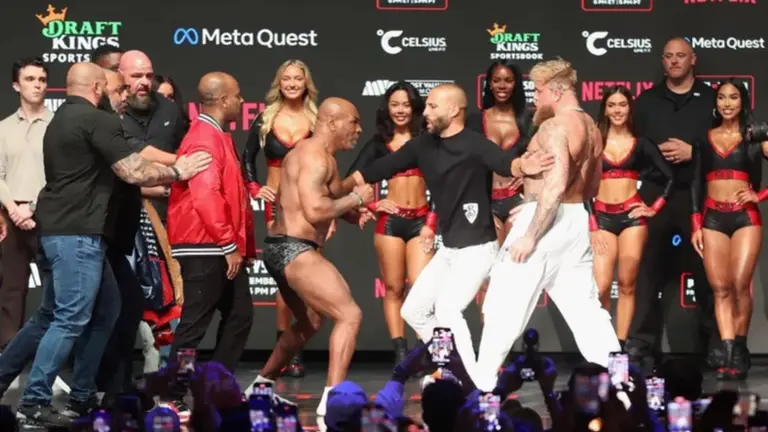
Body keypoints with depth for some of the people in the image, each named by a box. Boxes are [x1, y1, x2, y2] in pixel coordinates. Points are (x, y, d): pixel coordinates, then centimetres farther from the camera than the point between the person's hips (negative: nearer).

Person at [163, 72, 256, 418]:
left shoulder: (215, 137, 18)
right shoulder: (205, 139, -15)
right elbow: (205, 196, -24)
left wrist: (236, 244, 19)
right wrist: (229, 244, -23)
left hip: (218, 249, 11)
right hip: (205, 249, -11)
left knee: (239, 316, 13)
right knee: (195, 324, -8)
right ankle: (171, 398, -4)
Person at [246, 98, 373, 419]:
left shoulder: (313, 154, 17)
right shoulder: (315, 158, -16)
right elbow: (314, 211, -26)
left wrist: (351, 212, 11)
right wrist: (355, 198, -14)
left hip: (285, 250, 11)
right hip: (294, 251, -11)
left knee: (310, 321, 27)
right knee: (349, 315, -16)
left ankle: (261, 386, 39)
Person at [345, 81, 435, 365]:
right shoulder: (378, 143, 8)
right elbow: (351, 180, 6)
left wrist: (432, 220, -4)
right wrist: (372, 204, -4)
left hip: (420, 221, -1)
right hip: (390, 221, 1)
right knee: (393, 289, 1)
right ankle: (400, 354, 4)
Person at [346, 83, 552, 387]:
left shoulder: (475, 145, -19)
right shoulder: (423, 146, 5)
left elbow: (505, 163, -38)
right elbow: (380, 169, 11)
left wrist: (521, 166, -62)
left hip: (477, 247, -9)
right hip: (449, 248, 9)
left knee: (446, 310, -22)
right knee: (413, 310, 13)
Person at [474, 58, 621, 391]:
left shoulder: (555, 127, -15)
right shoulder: (590, 128, 15)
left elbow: (556, 184, -26)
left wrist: (530, 235, -25)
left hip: (547, 220, -9)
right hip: (577, 220, 9)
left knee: (505, 304, 0)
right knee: (585, 307, 10)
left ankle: (482, 383, 4)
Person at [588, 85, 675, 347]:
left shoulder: (641, 144, 7)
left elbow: (670, 177, 9)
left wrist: (655, 208, 0)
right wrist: (593, 226, -4)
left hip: (632, 216, 0)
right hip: (602, 217, 0)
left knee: (627, 285, -1)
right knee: (601, 287, -11)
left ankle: (620, 347, 3)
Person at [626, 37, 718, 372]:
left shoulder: (711, 99, 6)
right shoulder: (646, 101, 12)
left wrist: (693, 152, -12)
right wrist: (655, 153, -9)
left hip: (698, 194, -1)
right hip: (656, 193, 1)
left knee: (706, 269, 4)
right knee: (647, 270, -2)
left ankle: (714, 343, 14)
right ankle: (641, 345, 1)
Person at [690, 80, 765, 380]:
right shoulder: (705, 138, 12)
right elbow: (696, 184, 12)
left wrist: (760, 196, -9)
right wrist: (696, 225, 6)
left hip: (745, 218, -2)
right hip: (713, 219, 3)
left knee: (740, 285, -12)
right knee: (720, 288, -5)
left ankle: (739, 352, 2)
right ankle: (730, 354, -9)